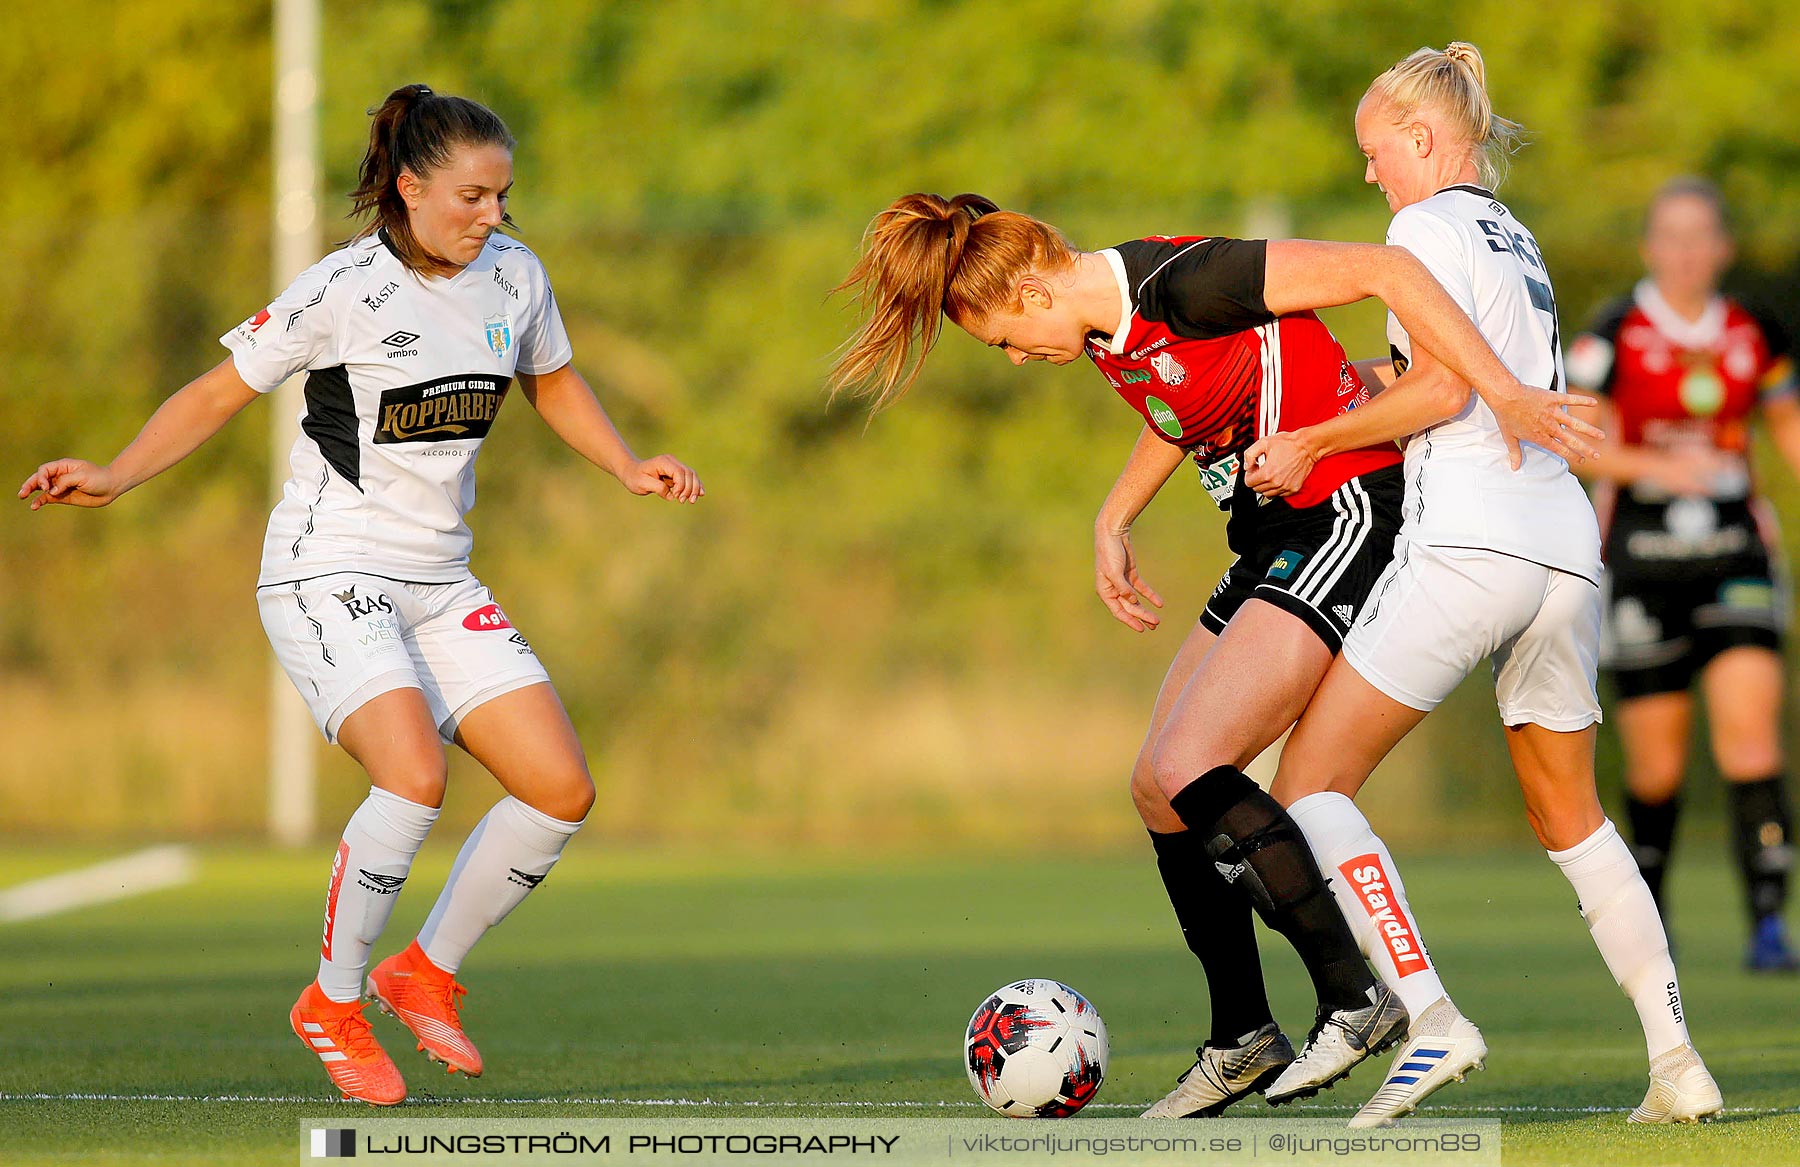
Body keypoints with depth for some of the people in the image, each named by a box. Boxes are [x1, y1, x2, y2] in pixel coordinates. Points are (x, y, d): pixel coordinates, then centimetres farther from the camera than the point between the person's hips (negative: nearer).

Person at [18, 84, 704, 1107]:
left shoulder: (515, 274, 4)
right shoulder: (345, 289, -13)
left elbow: (555, 385, 23)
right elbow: (220, 393, -6)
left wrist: (629, 467, 8)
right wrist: (116, 477, -19)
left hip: (439, 585, 7)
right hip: (328, 573, -7)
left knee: (562, 791, -5)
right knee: (415, 779, -28)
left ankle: (428, 974, 15)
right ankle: (333, 1005, -8)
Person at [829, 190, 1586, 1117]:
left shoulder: (1183, 281, -22)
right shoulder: (1102, 328, 7)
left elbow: (1384, 269, -24)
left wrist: (1501, 389, -28)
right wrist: (1112, 521, 20)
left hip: (1346, 514, -10)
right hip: (1273, 544, 10)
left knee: (1187, 767, -20)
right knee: (1158, 789, 8)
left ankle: (1356, 999, -14)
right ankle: (1242, 1039, 20)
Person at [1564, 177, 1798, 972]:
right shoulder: (1613, 336, -3)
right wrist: (1655, 465, -22)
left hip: (1736, 550, 2)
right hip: (1642, 560, -2)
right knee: (1656, 765, 4)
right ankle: (1647, 902, 31)